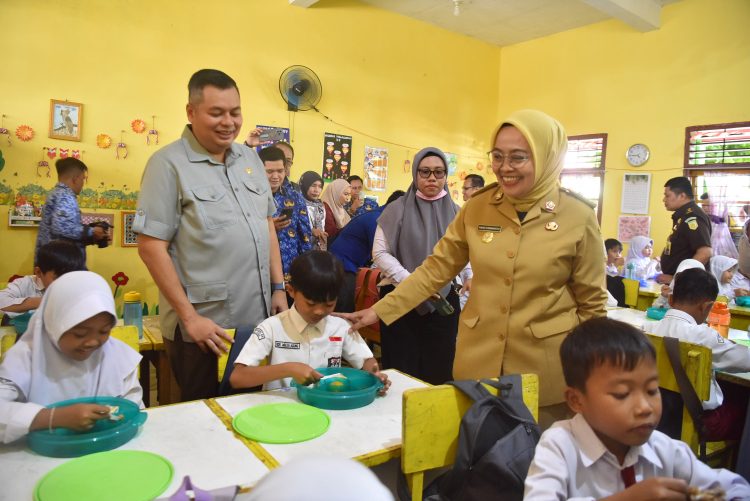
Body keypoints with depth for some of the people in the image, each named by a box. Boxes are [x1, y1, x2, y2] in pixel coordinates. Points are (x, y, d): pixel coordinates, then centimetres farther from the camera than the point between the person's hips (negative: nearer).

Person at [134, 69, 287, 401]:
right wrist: (190, 317, -14)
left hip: (257, 320, 6)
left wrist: (278, 287, 9)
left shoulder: (250, 158, 10)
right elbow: (151, 247, -12)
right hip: (203, 326, -5)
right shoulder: (169, 164, -9)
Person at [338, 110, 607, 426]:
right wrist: (379, 311, -4)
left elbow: (592, 304, 0)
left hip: (544, 367, -2)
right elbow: (436, 269, 1)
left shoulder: (579, 218, -8)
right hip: (477, 357, 2)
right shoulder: (477, 208, -2)